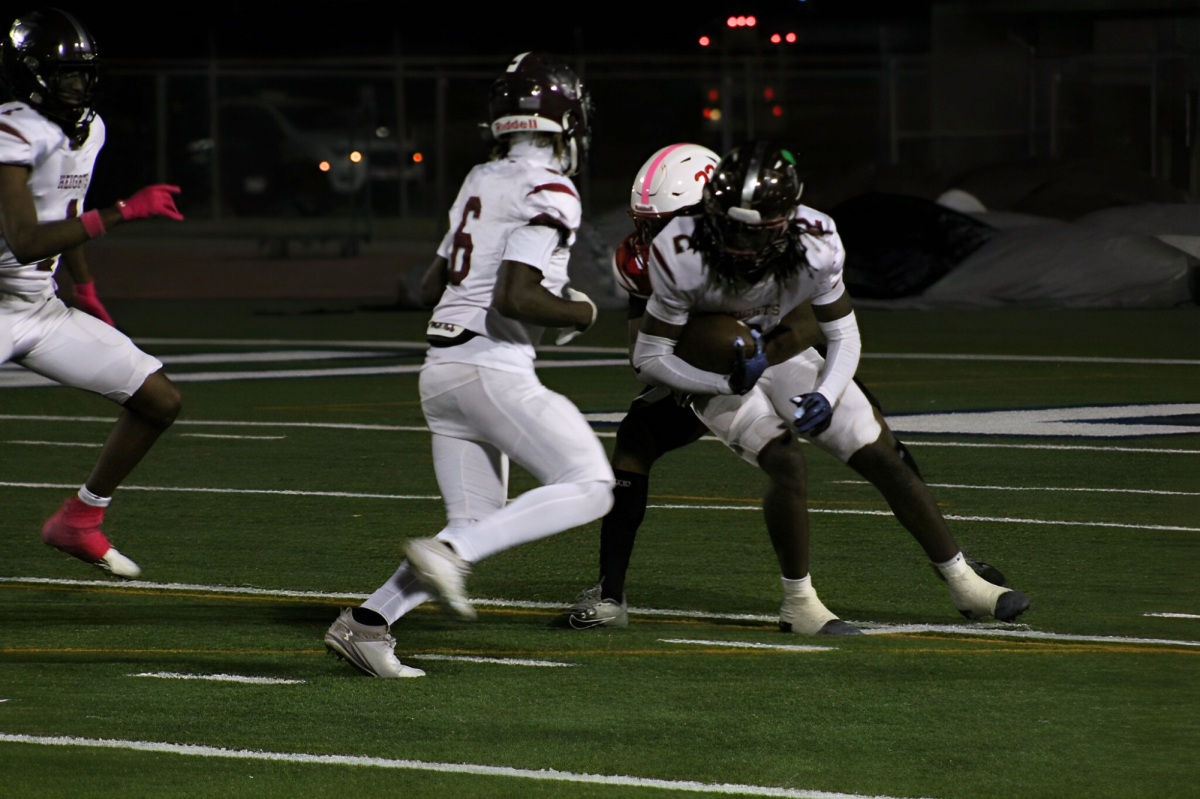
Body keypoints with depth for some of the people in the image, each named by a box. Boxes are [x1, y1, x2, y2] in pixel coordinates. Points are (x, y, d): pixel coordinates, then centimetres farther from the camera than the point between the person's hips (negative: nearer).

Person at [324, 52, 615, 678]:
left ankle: (364, 622, -1)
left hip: (441, 367, 9)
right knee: (587, 489, -7)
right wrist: (578, 312, -2)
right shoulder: (548, 194, -10)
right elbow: (514, 299, -20)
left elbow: (432, 287, 21)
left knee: (476, 523, 12)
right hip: (491, 367, -9)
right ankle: (446, 555, -20)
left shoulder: (480, 182, 16)